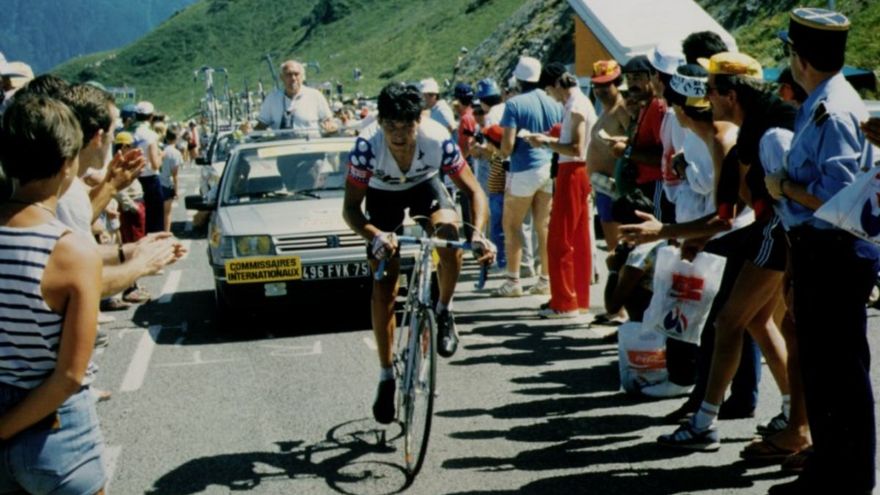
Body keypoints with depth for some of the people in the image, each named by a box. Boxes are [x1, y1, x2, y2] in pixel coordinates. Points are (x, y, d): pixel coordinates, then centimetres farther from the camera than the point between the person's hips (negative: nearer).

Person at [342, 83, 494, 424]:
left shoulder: (438, 140, -34)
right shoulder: (367, 146, -35)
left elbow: (474, 191, -25)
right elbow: (350, 207, -29)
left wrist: (478, 235, -42)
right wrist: (375, 236, -49)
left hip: (425, 186, 0)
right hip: (383, 196, 0)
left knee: (449, 233, -34)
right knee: (384, 290, -6)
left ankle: (444, 312, -7)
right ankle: (386, 376, 8)